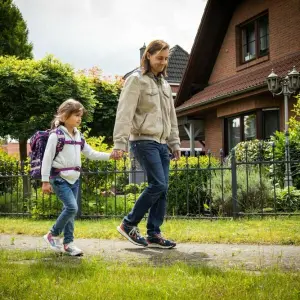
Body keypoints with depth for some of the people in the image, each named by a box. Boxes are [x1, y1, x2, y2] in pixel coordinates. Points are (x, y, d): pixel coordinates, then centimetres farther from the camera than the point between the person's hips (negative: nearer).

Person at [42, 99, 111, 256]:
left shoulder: (78, 136, 12)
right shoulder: (56, 135, -9)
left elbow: (91, 154, 16)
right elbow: (47, 158, -10)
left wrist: (110, 155, 5)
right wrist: (45, 181, -12)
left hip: (74, 179, 7)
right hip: (59, 178, -7)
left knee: (71, 210, 7)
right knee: (72, 207, -16)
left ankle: (68, 243, 16)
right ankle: (53, 235, 3)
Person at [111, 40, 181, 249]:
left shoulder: (164, 83, 19)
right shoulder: (136, 80, -4)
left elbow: (171, 116, 24)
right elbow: (124, 113, -12)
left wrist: (175, 143, 19)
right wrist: (119, 144, -19)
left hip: (162, 143, 8)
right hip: (144, 141, -7)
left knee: (162, 189, 3)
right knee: (158, 184, -14)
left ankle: (154, 234, 10)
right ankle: (128, 224, 0)